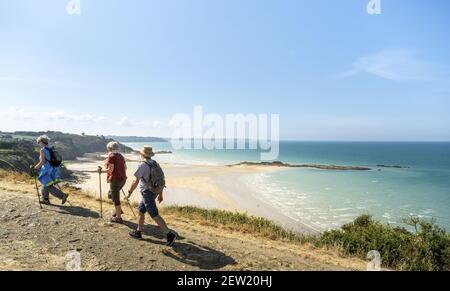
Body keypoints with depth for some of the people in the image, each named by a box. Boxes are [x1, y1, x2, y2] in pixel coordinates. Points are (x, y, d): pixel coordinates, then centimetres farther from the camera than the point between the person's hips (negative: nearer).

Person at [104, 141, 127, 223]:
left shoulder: (111, 156, -11)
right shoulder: (121, 156, 10)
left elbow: (110, 170, -16)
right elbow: (125, 167, 14)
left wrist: (102, 170, 2)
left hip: (115, 179, -8)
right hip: (123, 178, 8)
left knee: (115, 198, 2)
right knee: (111, 194, 26)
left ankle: (118, 217, 9)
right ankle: (119, 210, 26)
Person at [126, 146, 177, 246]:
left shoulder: (142, 165, -16)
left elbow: (136, 181, -20)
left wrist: (130, 192, -8)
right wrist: (160, 194, 18)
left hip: (147, 192, -9)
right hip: (154, 191, 9)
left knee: (155, 215, -8)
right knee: (141, 211, 21)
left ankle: (169, 234, -12)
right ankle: (138, 232, 31)